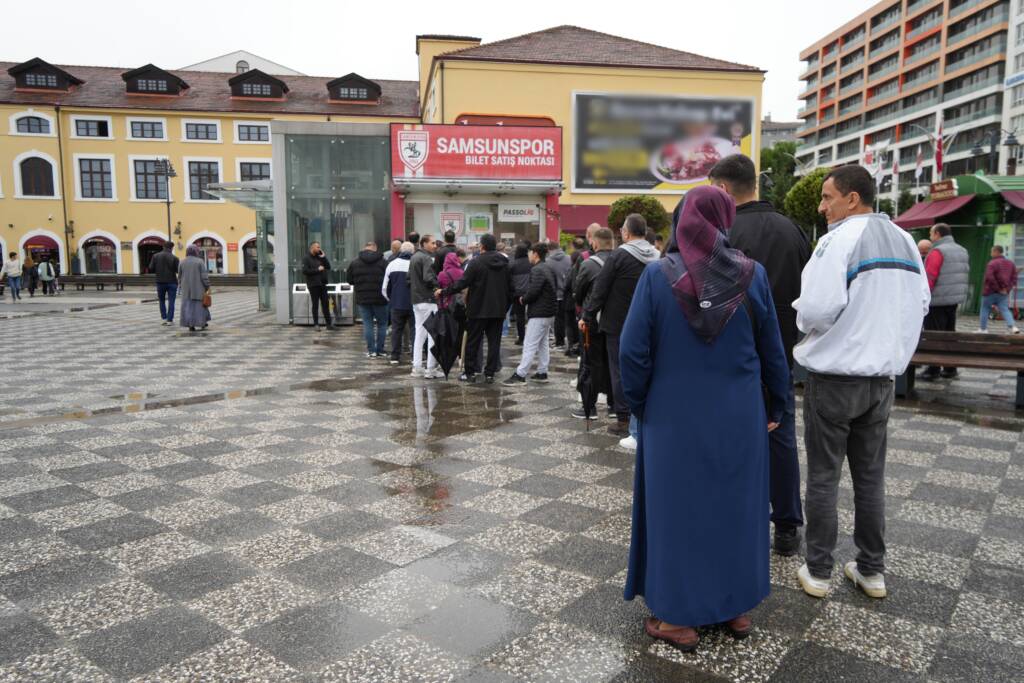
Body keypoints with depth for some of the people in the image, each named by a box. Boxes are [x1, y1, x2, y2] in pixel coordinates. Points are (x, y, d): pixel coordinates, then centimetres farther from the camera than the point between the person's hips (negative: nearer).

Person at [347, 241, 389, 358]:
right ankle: (380, 351, 9)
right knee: (382, 324, 9)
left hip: (362, 298, 2)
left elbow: (349, 279, 6)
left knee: (367, 324, 8)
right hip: (380, 298, -2)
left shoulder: (355, 262, 1)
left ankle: (371, 350, 6)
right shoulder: (382, 262, -7)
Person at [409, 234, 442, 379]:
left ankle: (417, 368, 17)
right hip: (427, 300, -9)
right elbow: (429, 278, -23)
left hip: (416, 300, 9)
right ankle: (431, 369, -4)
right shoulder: (426, 258, -13)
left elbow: (409, 278, 20)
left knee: (419, 334, 14)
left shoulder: (413, 257, 16)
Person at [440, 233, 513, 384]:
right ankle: (490, 373, 8)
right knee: (494, 342, 7)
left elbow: (462, 283, -13)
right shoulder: (505, 263, 6)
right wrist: (506, 306, 16)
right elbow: (510, 287, 9)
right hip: (498, 310, 4)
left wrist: (444, 292, -3)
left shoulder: (476, 263, -11)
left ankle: (470, 372, 10)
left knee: (473, 341, 6)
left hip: (479, 309, -4)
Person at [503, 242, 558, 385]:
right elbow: (555, 288, 19)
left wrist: (523, 300, -6)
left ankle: (520, 374, -7)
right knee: (543, 343, 16)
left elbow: (533, 291, -25)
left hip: (539, 313, -10)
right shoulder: (549, 269, 13)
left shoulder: (537, 270, -16)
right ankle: (542, 372, 22)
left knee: (530, 345, -8)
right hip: (550, 311, 10)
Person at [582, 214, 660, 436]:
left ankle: (623, 420, 5)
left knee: (620, 371, 2)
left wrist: (588, 316, -3)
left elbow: (600, 289, -11)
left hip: (618, 324, -5)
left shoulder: (619, 256, -13)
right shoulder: (657, 258, 4)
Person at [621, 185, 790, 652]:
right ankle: (737, 606, 33)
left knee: (677, 507, 11)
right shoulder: (752, 275, -6)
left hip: (675, 418, -2)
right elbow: (773, 351, 1)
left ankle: (679, 617, 22)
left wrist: (638, 405, 3)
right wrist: (774, 408, 13)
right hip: (739, 419, 2)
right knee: (737, 505, 18)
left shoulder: (658, 275, -12)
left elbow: (632, 352, -11)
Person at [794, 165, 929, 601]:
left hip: (834, 376, -6)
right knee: (871, 477, 15)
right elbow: (921, 303, 13)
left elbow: (818, 309, -23)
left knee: (823, 477, 5)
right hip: (882, 377, 6)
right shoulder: (905, 241, 7)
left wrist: (801, 317, -2)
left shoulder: (840, 239, -16)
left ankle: (818, 572, 15)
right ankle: (872, 570, 25)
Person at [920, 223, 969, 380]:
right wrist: (959, 294, 23)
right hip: (955, 300, 8)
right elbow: (965, 276, 17)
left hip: (937, 301, -8)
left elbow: (929, 278, -19)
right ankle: (950, 369, 19)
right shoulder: (962, 251, 14)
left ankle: (933, 370, -2)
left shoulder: (937, 252, -14)